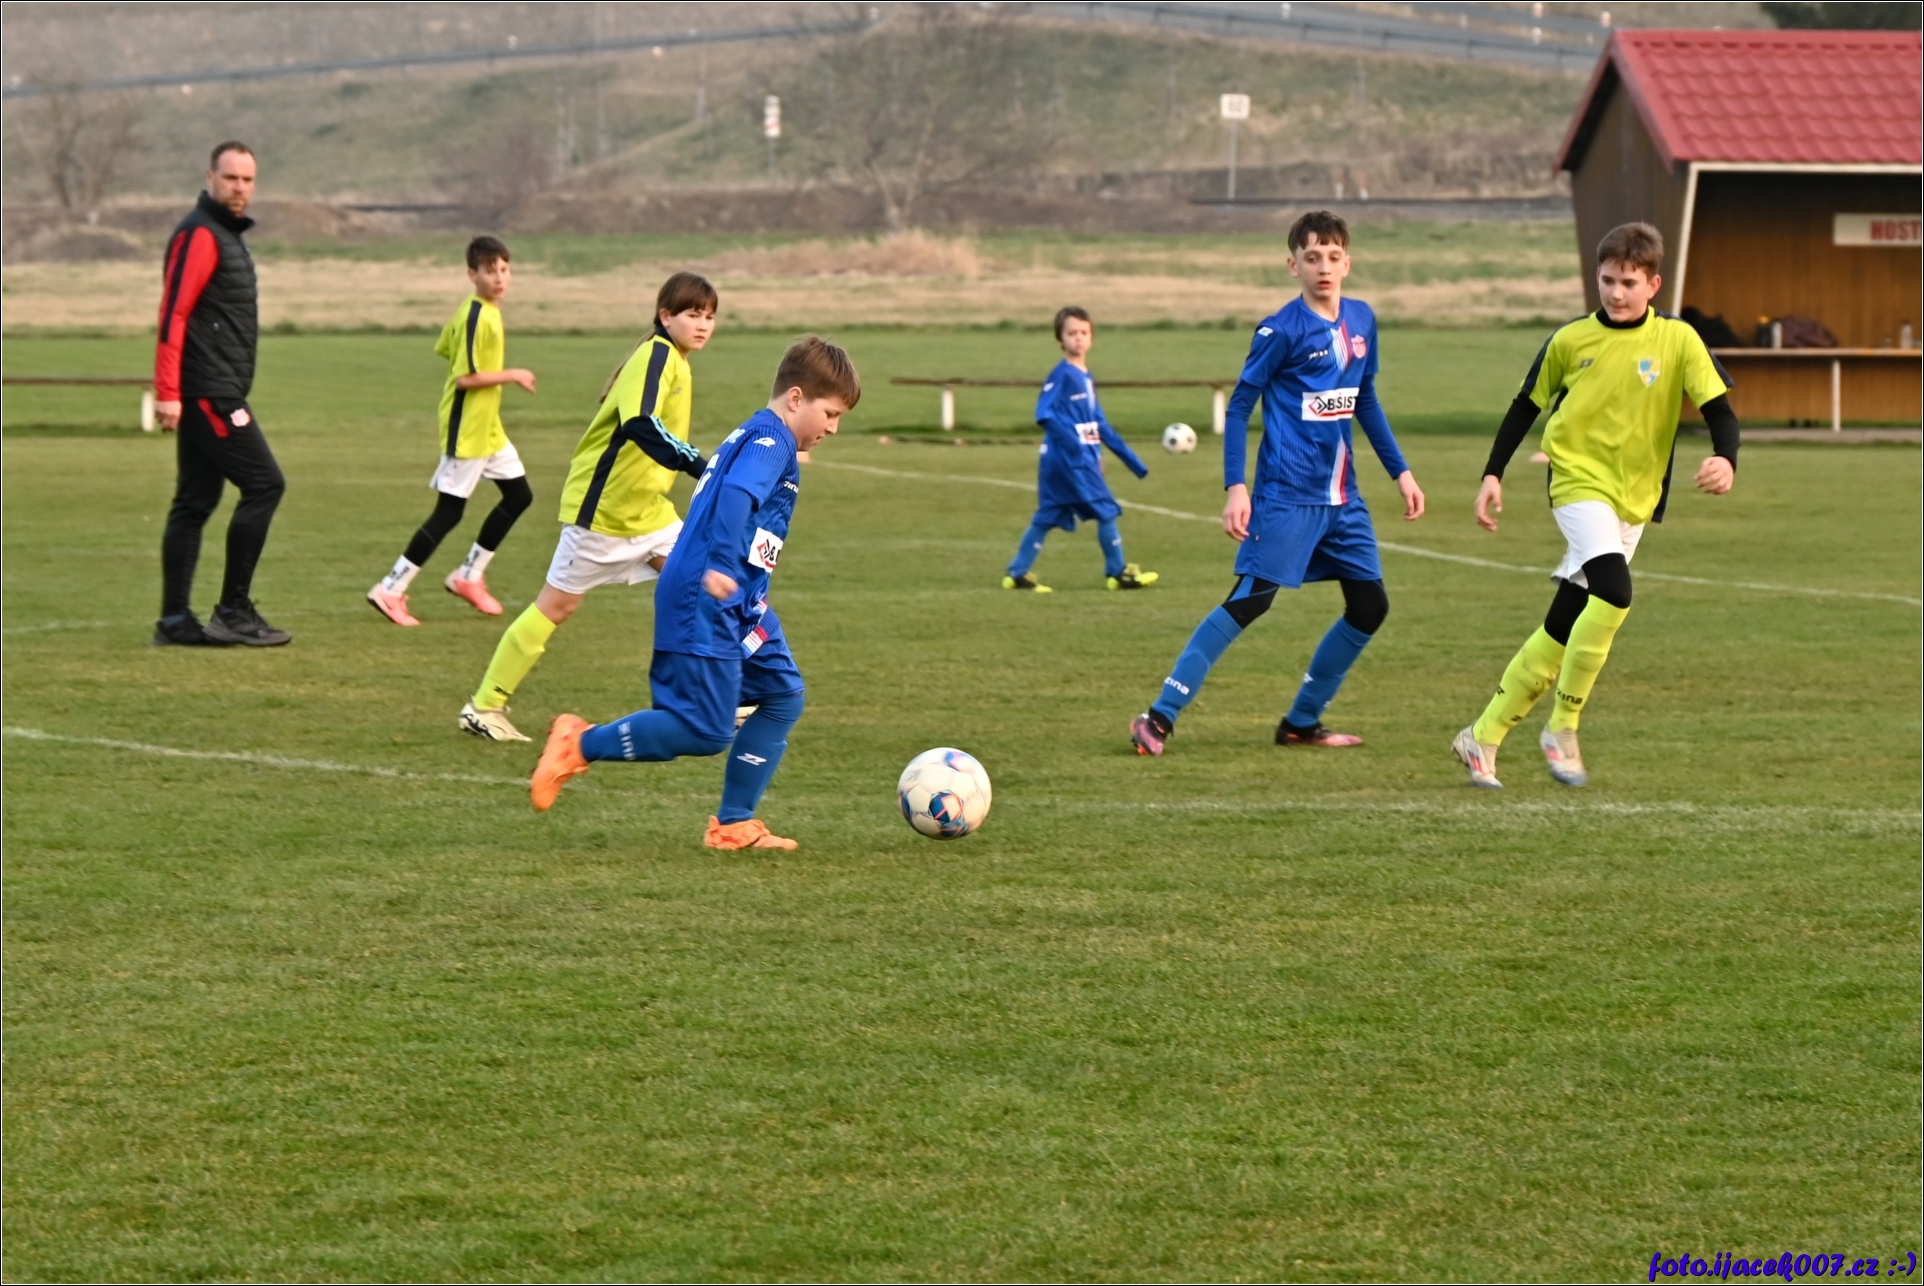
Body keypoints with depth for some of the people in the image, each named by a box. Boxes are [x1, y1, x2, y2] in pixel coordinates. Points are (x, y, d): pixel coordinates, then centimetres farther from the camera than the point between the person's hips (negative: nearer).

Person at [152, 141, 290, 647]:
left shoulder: (227, 235, 19)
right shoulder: (199, 235, -11)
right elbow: (173, 314, -17)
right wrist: (167, 392, -22)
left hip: (211, 395, 10)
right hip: (209, 394, -10)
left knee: (195, 502, 8)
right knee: (264, 484, -10)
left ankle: (175, 620, 9)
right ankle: (233, 611, -7)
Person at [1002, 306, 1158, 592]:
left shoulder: (1087, 378, 16)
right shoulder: (1061, 375, -11)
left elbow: (1101, 427, 20)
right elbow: (1045, 414, -20)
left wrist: (1132, 460, 20)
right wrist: (1073, 444, -28)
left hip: (1084, 458, 8)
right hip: (1067, 459, -8)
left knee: (1047, 518, 9)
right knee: (1106, 511, -3)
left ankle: (1017, 574, 11)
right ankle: (1119, 573, 6)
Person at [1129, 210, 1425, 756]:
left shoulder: (1362, 321, 8)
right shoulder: (1282, 330, -11)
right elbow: (1240, 406, -7)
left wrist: (1400, 471, 21)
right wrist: (1235, 488, -15)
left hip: (1342, 498, 7)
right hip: (1287, 496, -7)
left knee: (1370, 608, 7)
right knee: (1251, 599, -15)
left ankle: (1302, 721, 20)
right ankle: (1159, 717, -13)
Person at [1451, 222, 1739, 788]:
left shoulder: (1678, 340, -3)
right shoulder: (1571, 340, 0)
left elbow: (1719, 410, -7)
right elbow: (1527, 406, 12)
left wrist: (1725, 460, -27)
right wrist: (1492, 475, 8)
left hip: (1634, 501, 2)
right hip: (1578, 481, -2)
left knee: (1561, 631, 4)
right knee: (1613, 592, -27)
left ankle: (1483, 738, 16)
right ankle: (1562, 729, -14)